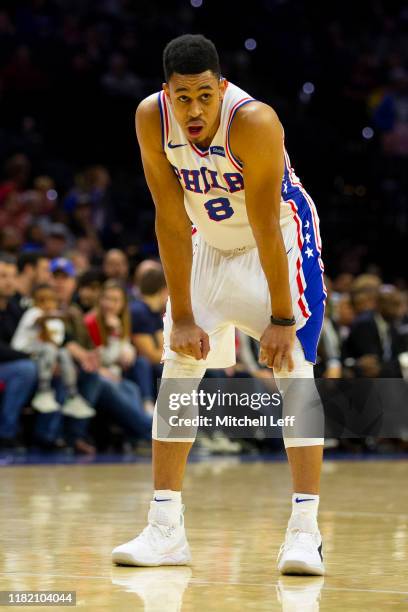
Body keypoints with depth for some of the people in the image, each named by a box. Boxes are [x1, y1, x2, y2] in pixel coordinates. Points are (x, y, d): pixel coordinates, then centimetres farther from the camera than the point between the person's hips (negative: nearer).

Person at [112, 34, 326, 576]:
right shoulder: (152, 119, -21)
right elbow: (172, 222, -16)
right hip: (208, 243, 5)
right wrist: (182, 317, -15)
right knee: (178, 367, 0)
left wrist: (282, 319, -24)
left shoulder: (254, 122, -33)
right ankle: (166, 531, 5)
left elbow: (266, 230, -29)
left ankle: (305, 531, -17)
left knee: (293, 368, -16)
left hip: (282, 240, -5)